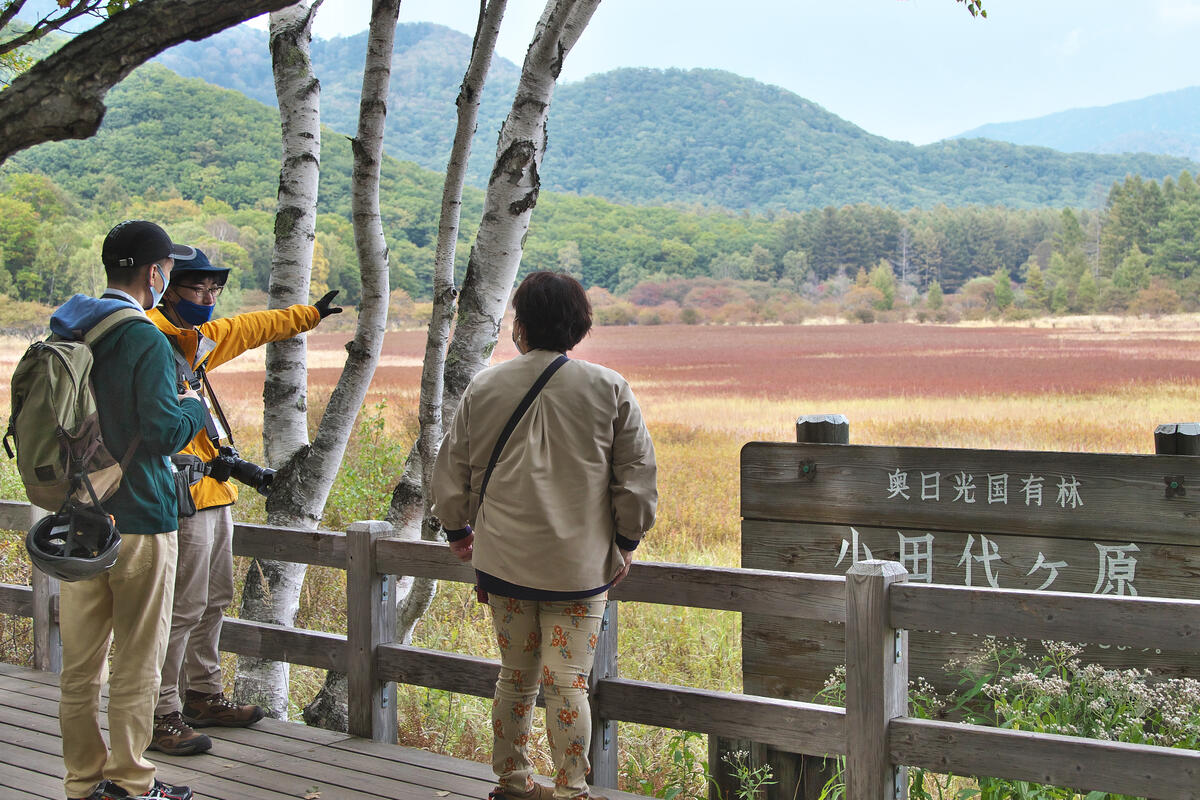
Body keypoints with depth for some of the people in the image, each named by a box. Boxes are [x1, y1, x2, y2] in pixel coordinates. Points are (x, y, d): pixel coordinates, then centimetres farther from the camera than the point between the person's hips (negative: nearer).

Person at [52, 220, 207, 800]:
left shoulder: (63, 334, 9)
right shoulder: (145, 341, -15)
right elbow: (163, 432, -19)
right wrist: (193, 408, -1)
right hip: (137, 521, -7)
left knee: (80, 663, 12)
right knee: (136, 663, 4)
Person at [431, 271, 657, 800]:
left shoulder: (485, 387, 1)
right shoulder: (609, 389, -3)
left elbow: (453, 468, 10)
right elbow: (637, 473, 0)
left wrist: (458, 529, 26)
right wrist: (626, 540, 13)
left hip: (504, 559, 2)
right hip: (580, 563, -2)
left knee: (516, 675, 16)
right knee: (567, 683, 1)